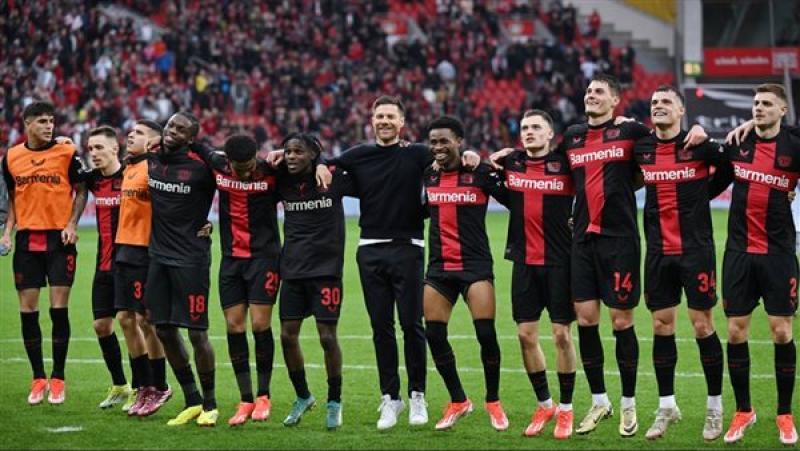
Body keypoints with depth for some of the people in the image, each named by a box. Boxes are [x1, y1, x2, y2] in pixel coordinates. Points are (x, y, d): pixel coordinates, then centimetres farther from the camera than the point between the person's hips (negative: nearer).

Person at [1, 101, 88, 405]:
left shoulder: (67, 153, -3)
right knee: (28, 309, 2)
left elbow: (81, 191, 4)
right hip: (27, 240, 3)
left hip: (59, 239, -3)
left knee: (59, 308, -5)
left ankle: (58, 379, 5)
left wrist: (72, 224, -9)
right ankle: (38, 378, 11)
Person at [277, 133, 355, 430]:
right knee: (288, 335, 3)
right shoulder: (282, 183, 3)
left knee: (327, 336, -5)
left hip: (326, 268, -4)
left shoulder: (333, 178, -7)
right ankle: (302, 397, 22)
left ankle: (334, 402, 11)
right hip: (292, 268, 4)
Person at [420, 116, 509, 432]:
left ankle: (493, 402, 7)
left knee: (486, 333, -11)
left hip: (475, 263, -5)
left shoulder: (481, 173, -6)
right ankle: (458, 401, 16)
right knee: (434, 335, 0)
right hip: (439, 266, 5)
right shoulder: (428, 175, 8)